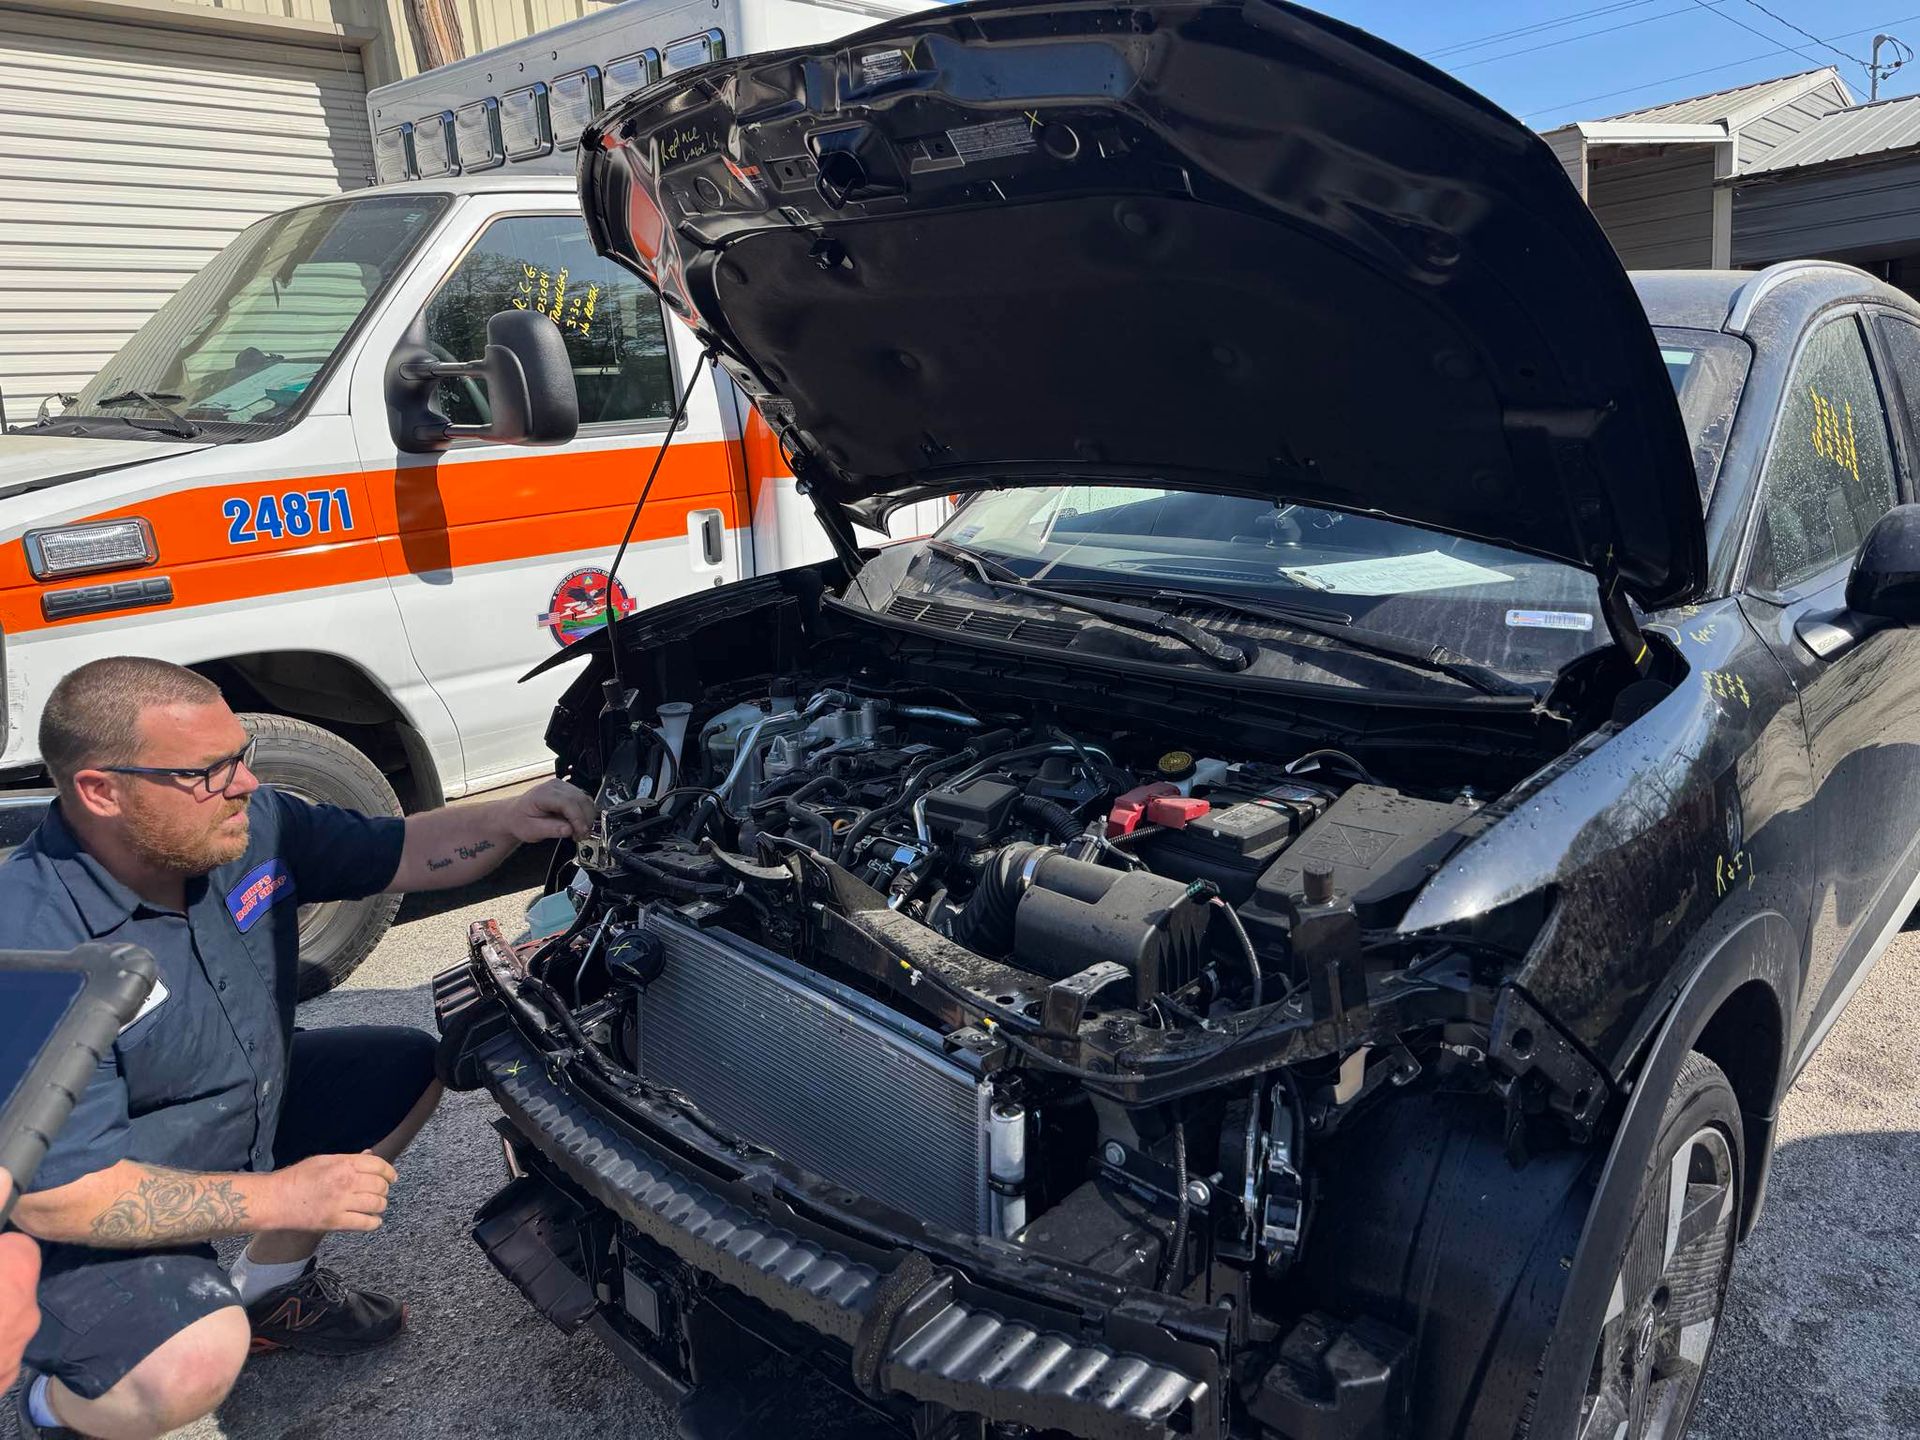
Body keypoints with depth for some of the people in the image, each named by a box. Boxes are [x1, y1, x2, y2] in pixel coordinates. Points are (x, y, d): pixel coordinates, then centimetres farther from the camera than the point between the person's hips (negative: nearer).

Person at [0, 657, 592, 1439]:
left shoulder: (250, 825, -15)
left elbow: (396, 852, -1)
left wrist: (508, 819, -20)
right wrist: (278, 1198, -29)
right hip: (81, 1227, -7)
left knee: (409, 1068, 6)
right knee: (198, 1360, -31)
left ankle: (269, 1287, 21)